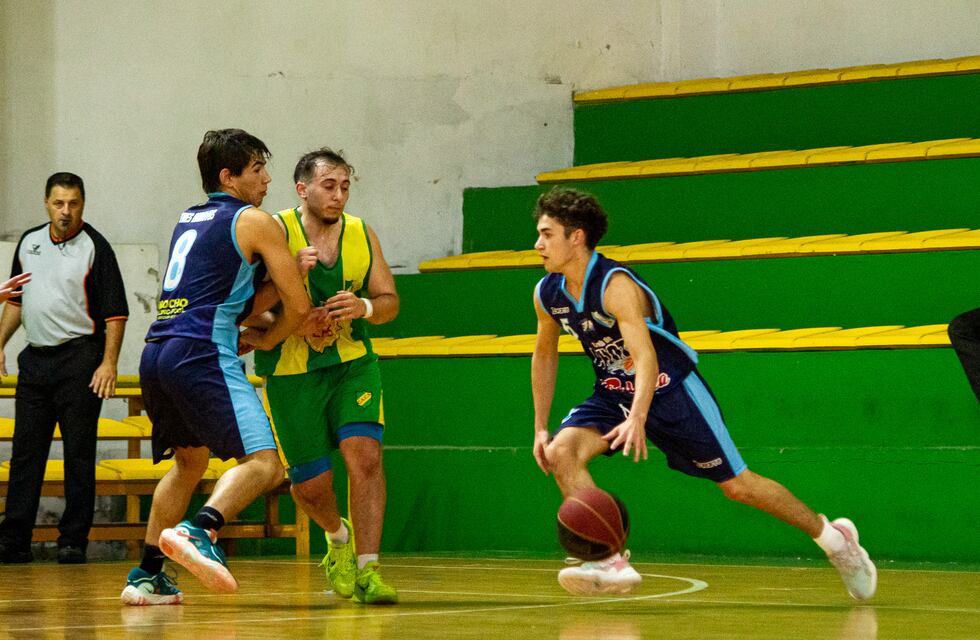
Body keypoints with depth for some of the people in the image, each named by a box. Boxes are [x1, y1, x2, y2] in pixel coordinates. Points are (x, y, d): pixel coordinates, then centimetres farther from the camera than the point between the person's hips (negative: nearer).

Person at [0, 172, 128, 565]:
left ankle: (73, 540, 2)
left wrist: (109, 362, -16)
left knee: (79, 453, -3)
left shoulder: (95, 247, -6)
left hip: (80, 358, -5)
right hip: (34, 359, 6)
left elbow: (115, 311, -9)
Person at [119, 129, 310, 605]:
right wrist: (266, 341, 20)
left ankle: (146, 575, 23)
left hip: (155, 353, 8)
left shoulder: (187, 221, 25)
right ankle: (199, 530, -40)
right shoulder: (255, 222, 3)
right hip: (202, 355, -8)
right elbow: (298, 305, 2)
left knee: (189, 462, 27)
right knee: (263, 463, -14)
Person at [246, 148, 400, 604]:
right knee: (310, 483, 2)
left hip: (351, 362, 2)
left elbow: (390, 301, 8)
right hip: (290, 372, -2)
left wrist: (364, 307, -14)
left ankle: (367, 570, -15)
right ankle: (339, 537, 36)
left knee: (365, 455, -19)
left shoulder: (362, 235, 2)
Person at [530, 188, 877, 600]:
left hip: (670, 390, -6)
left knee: (736, 484, -1)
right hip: (613, 394, 6)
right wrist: (540, 428, 9)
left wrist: (637, 418, -55)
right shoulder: (547, 294, -6)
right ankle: (611, 564, -23)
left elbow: (646, 357, -39)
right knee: (560, 452, -21)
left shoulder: (615, 285, -28)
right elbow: (544, 356, 12)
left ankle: (833, 537, 20)